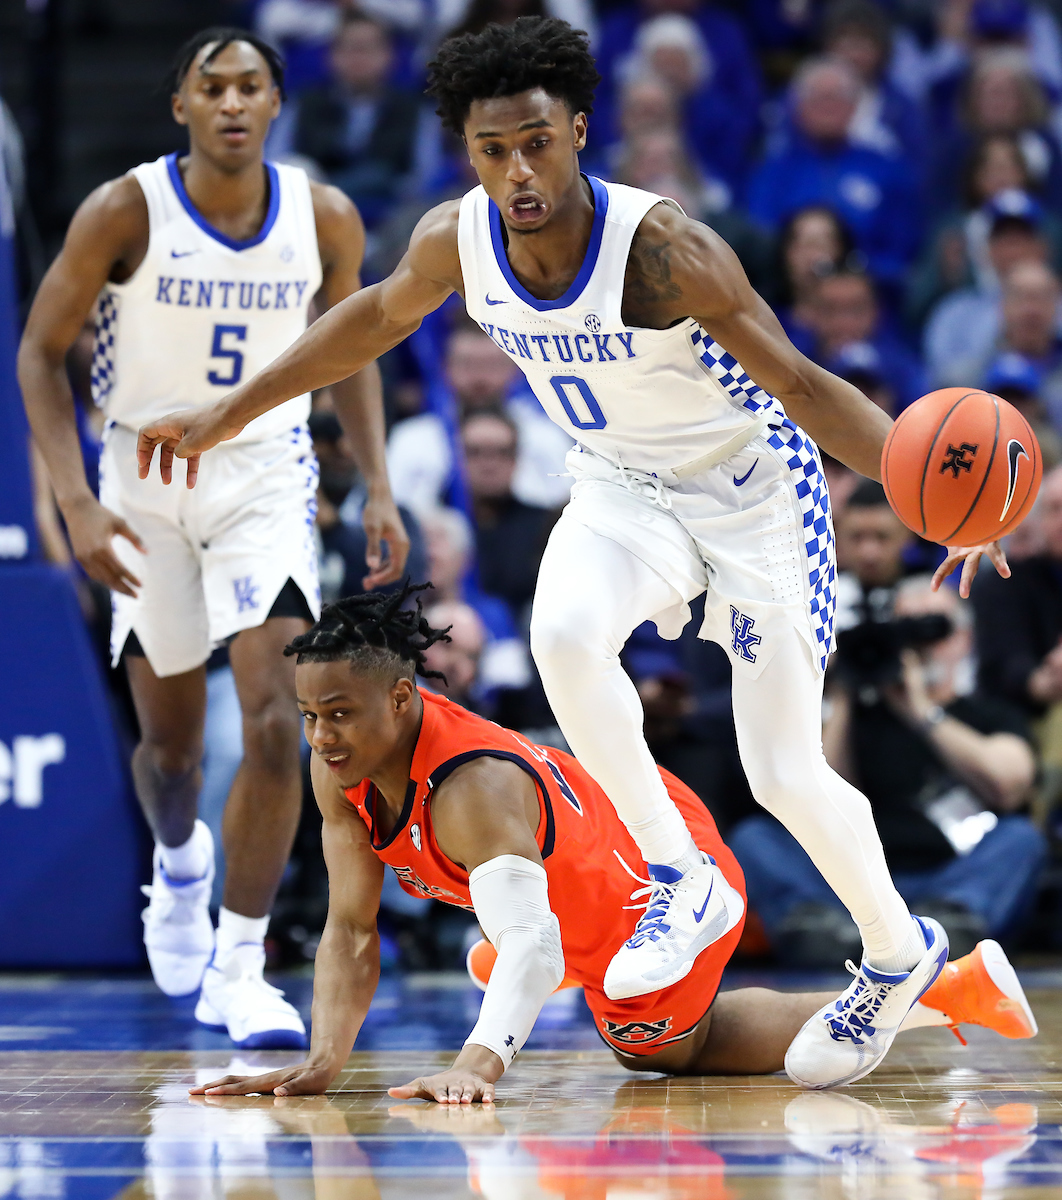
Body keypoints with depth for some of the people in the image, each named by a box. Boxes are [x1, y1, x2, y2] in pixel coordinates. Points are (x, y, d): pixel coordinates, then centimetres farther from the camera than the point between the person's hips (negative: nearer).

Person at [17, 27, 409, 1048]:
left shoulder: (325, 220, -7)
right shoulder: (125, 212, -15)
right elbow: (41, 352, -7)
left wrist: (378, 488, 2)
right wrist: (75, 503, -16)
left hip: (265, 475, 1)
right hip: (146, 476, -1)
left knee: (276, 724, -16)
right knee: (170, 739, 11)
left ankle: (239, 965, -8)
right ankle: (178, 860, 47)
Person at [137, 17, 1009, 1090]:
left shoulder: (661, 249, -33)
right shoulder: (455, 241, -16)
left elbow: (799, 381, -31)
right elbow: (377, 317, 6)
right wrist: (229, 416, 12)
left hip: (751, 489, -4)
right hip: (620, 488, 4)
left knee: (786, 776, -5)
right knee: (563, 634, -30)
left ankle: (900, 951, 25)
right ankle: (676, 874, -10)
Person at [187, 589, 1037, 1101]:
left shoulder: (472, 789, -43)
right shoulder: (340, 770, -20)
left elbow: (531, 944, -54)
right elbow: (351, 931, -15)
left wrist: (480, 1063, -70)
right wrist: (325, 1060, -30)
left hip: (669, 878, -8)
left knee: (666, 1050, 17)